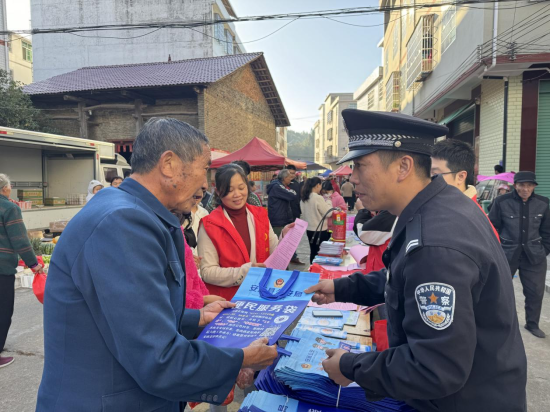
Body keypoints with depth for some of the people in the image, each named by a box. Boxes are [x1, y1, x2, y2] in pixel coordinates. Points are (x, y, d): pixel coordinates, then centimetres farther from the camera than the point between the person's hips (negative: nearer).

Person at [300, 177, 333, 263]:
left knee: (313, 252, 16)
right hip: (320, 230, -7)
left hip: (309, 229, 7)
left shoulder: (304, 198, 3)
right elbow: (328, 213, -13)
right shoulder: (318, 198, -20)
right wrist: (328, 201, 0)